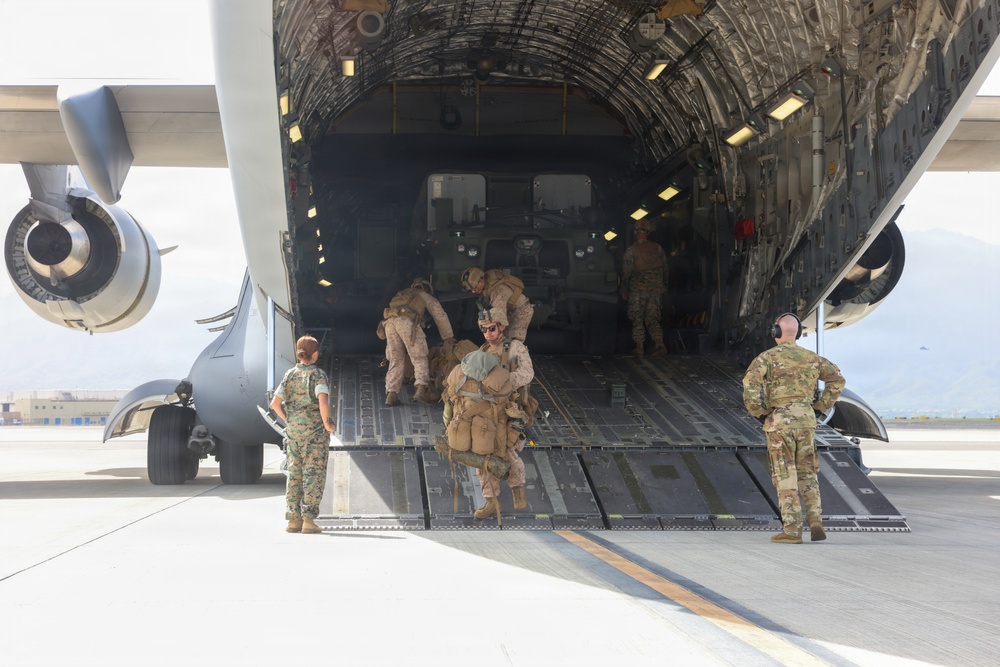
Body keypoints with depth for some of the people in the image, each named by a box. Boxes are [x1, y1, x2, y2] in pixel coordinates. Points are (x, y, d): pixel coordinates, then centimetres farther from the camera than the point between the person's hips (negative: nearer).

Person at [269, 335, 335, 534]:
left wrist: (288, 420, 13)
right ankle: (309, 519, -3)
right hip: (315, 430, -5)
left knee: (294, 473, 10)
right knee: (314, 473, 0)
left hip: (293, 430, 5)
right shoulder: (317, 374, -10)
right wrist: (327, 422, -11)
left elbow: (275, 403, 2)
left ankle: (293, 519, 10)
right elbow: (322, 401, -24)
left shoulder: (290, 374, 5)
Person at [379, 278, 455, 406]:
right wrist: (448, 338, 40)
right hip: (407, 322, -4)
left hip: (388, 322, 4)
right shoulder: (426, 296, 27)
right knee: (419, 358, 1)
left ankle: (391, 394, -1)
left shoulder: (401, 294, 40)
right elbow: (441, 316, 30)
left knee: (395, 360, 9)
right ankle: (421, 389, -15)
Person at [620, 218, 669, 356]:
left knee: (637, 319, 7)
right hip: (656, 290, 4)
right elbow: (665, 269, 9)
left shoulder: (631, 250, -9)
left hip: (638, 289, -4)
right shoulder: (657, 247, 3)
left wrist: (624, 290, 3)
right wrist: (663, 286, 21)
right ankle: (659, 343, -8)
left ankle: (639, 346, 3)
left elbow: (626, 272, -8)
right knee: (652, 318, 8)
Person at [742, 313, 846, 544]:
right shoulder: (810, 357, 9)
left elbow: (751, 382, -21)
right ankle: (815, 522, -1)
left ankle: (792, 530, -5)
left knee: (785, 477, -1)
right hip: (805, 420, 4)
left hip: (779, 421, -4)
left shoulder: (768, 356, -5)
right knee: (807, 475, 13)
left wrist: (758, 412, -8)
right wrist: (820, 406, 12)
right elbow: (837, 378, 9)